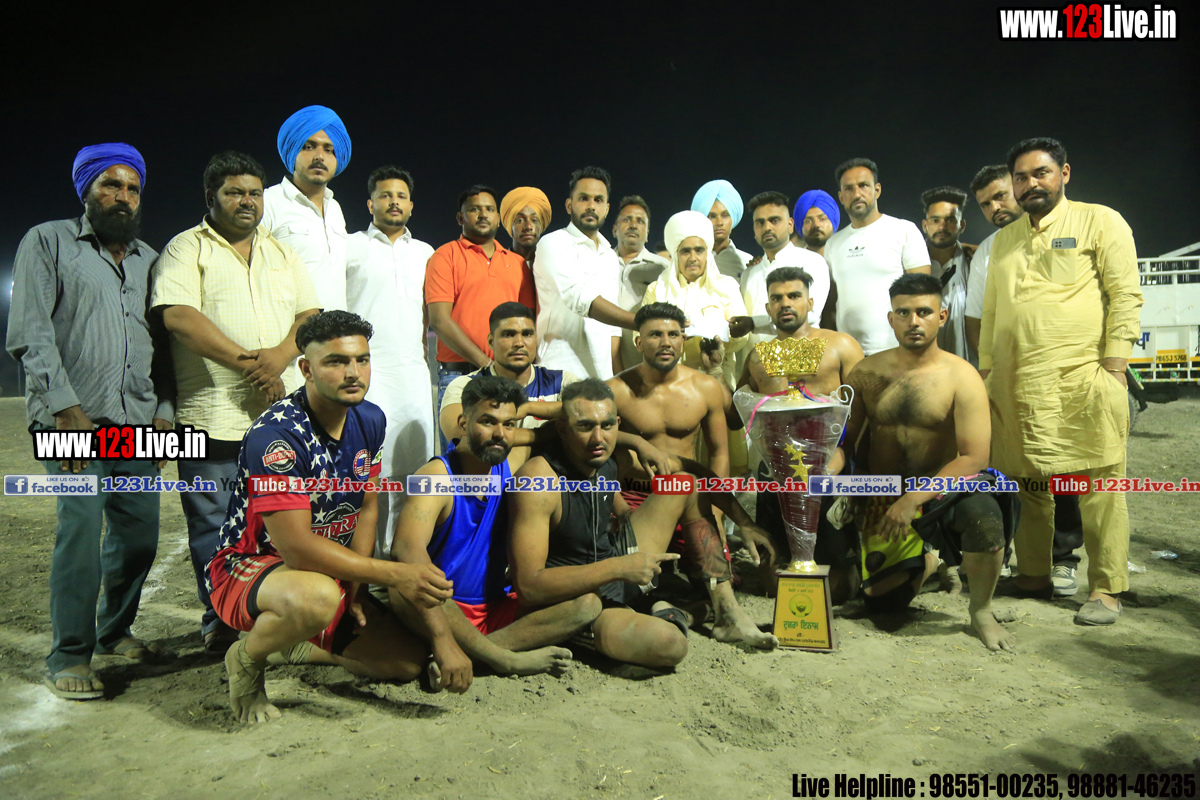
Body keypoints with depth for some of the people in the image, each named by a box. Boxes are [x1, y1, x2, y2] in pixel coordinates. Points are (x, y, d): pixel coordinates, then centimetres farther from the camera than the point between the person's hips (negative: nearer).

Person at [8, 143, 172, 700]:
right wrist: (68, 412, -12)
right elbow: (30, 337, -4)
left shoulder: (149, 260, 18)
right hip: (72, 419, -4)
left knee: (140, 532, 4)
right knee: (82, 529, -13)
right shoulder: (48, 242, 4)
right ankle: (68, 658, 1)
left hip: (137, 423, 5)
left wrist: (163, 411, 8)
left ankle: (114, 631, 25)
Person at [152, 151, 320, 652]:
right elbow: (178, 316, -11)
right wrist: (247, 362, -15)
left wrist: (279, 356, -10)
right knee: (214, 523, 3)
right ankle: (219, 622, 16)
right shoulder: (187, 249, 3)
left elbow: (311, 316, 10)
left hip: (280, 409, 4)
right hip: (213, 412, -4)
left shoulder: (284, 253, 18)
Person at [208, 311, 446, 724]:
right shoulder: (275, 435, -26)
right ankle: (247, 658, -6)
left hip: (331, 571, 7)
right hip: (247, 566, -7)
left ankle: (295, 644, 21)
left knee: (408, 662, -2)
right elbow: (295, 546, -31)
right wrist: (395, 574, -33)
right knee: (317, 597, -42)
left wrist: (357, 588, -6)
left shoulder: (370, 420, -2)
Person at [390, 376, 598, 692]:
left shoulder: (511, 468, 1)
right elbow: (407, 549, -37)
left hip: (498, 610, 6)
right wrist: (444, 640, -49)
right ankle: (510, 660, -27)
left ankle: (475, 651, -27)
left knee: (587, 603, -14)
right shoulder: (438, 477, -18)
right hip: (443, 611, -5)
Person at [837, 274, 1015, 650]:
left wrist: (914, 499, -26)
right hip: (882, 497, 3)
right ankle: (926, 560, 34)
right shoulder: (866, 372, 1)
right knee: (880, 598, -2)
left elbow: (974, 456, -16)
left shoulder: (960, 376, -10)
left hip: (943, 488, -3)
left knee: (984, 516, -36)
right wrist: (826, 474, -20)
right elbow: (843, 439, 2)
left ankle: (981, 612, -6)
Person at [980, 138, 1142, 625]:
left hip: (1082, 379, -4)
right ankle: (1034, 576, 19)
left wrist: (1114, 365, -10)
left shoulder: (1100, 222, 6)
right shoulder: (1003, 241, 21)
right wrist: (986, 368, 13)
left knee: (1099, 485, -4)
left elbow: (1126, 295, -1)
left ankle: (1105, 590, 4)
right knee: (1028, 483, 8)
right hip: (1015, 384, 5)